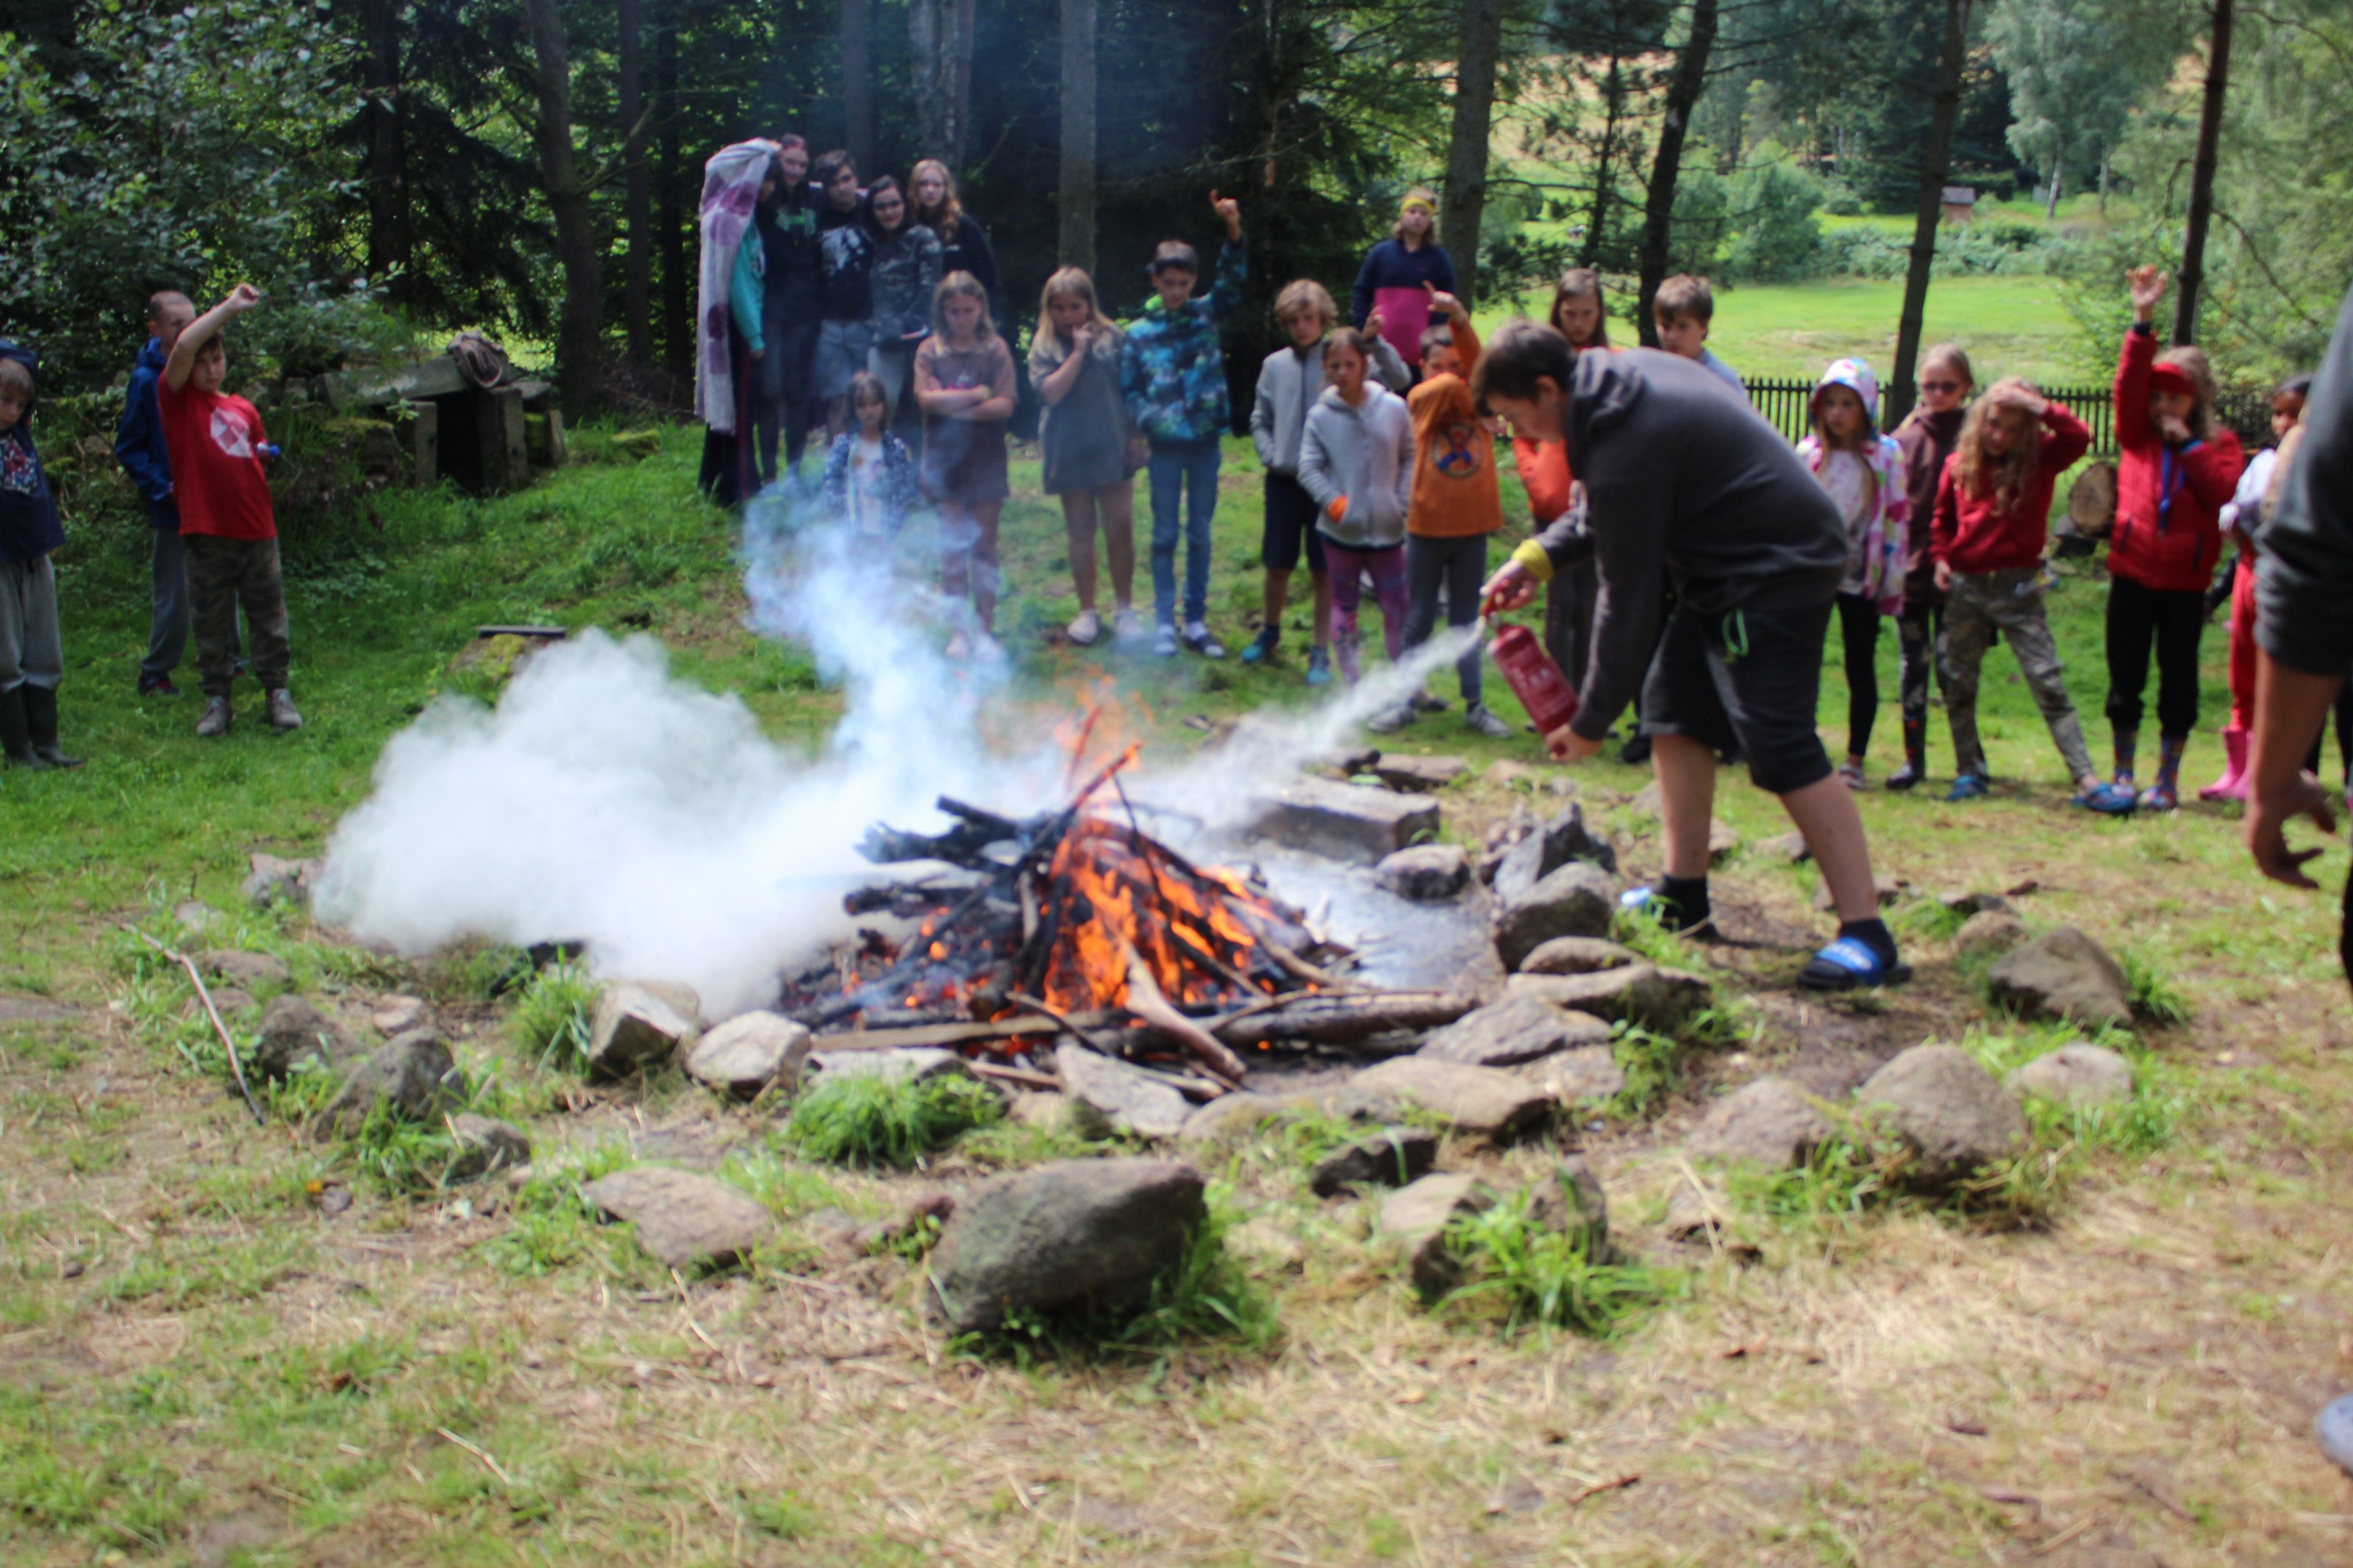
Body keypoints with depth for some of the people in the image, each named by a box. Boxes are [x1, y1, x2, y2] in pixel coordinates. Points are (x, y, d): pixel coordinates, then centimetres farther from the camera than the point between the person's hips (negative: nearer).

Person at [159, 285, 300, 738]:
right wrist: (231, 307, -16)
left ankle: (277, 694, 15)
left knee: (269, 619, 6)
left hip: (257, 531, 4)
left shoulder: (244, 410, 16)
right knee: (211, 623, 4)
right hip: (208, 534, -4)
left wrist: (266, 455, 8)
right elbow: (184, 347, -16)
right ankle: (217, 701, 13)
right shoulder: (176, 399, 1)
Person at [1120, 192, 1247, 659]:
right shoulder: (1140, 333, 0)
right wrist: (1148, 420, -16)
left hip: (1205, 440, 1)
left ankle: (1196, 622, 17)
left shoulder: (1207, 315, 2)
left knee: (1200, 533, 9)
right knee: (1165, 534, 6)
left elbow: (1233, 278, -12)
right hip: (1165, 444, -1)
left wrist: (1233, 229, -27)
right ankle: (1164, 623, 13)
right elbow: (1128, 389, 2)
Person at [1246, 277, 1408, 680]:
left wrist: (1375, 343, -28)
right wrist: (1269, 454, -2)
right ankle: (1269, 632, 35)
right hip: (1284, 479, 3)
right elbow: (1260, 419, 14)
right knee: (1277, 564, 13)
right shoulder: (1276, 365, 3)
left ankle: (1320, 651, 14)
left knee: (1324, 570, 4)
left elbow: (1399, 380, -17)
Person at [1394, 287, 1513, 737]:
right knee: (1418, 620, 9)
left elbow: (1476, 367, -19)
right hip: (1427, 526, -2)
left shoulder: (1480, 399, 1)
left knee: (1467, 620, 10)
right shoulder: (1420, 399, -3)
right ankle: (1408, 697, 20)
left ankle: (1474, 703, 16)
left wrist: (1460, 321, -34)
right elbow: (1446, 386, -25)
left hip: (1472, 526, 2)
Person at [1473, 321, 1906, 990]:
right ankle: (1684, 896, 20)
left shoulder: (1624, 447, -25)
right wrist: (1538, 555, 5)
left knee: (1782, 749, -15)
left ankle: (1866, 936, -15)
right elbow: (1608, 517, 19)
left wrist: (1591, 722, -11)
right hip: (1726, 565, 11)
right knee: (1675, 716, 13)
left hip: (1778, 570, -11)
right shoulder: (1622, 374, 4)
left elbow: (1629, 598, -20)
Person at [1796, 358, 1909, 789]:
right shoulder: (1808, 453, 2)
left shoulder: (1886, 455, -4)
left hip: (1861, 576, -2)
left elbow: (1897, 519, -3)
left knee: (1861, 671, 5)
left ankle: (1855, 760, 14)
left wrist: (1892, 582, -5)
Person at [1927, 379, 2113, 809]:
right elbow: (1942, 518, 16)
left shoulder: (2040, 460, -2)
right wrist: (1939, 556, 1)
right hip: (1964, 587, 3)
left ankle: (2085, 780, -8)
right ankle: (1968, 771, 22)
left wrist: (2037, 406, -19)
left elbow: (2079, 438, -20)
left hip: (2018, 587, -2)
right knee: (1958, 684, 8)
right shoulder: (1959, 463, 3)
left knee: (2049, 684, -6)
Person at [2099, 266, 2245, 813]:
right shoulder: (2137, 435, 7)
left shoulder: (2219, 444, 4)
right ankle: (2123, 773, 13)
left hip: (2185, 581, -1)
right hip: (2133, 573, 1)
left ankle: (2167, 778, 13)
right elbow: (2129, 384, -8)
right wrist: (2143, 323, -16)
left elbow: (2224, 490, -14)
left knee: (2178, 680, 4)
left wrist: (2188, 443, -13)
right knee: (2125, 678, 3)